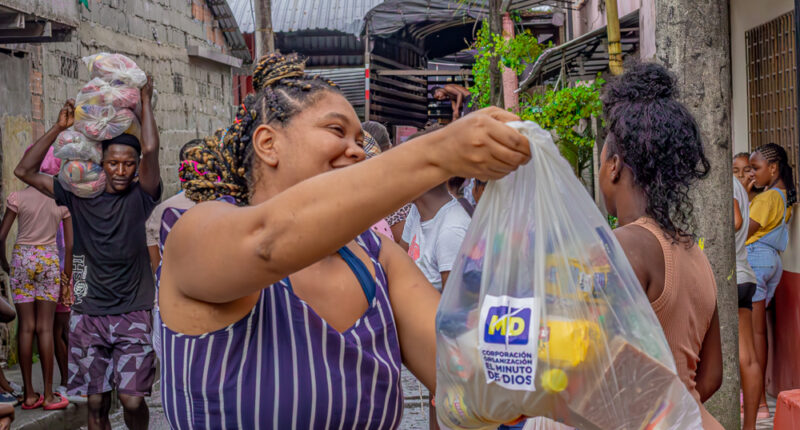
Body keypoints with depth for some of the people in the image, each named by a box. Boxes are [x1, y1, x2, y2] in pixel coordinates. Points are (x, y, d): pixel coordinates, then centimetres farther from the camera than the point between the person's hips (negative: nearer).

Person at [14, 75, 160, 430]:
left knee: (132, 399, -9)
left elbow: (151, 150, -17)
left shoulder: (140, 197, -2)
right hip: (88, 314, 2)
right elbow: (25, 171, 3)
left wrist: (146, 101, -8)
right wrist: (59, 128, -1)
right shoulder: (80, 195, 5)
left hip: (132, 314, -2)